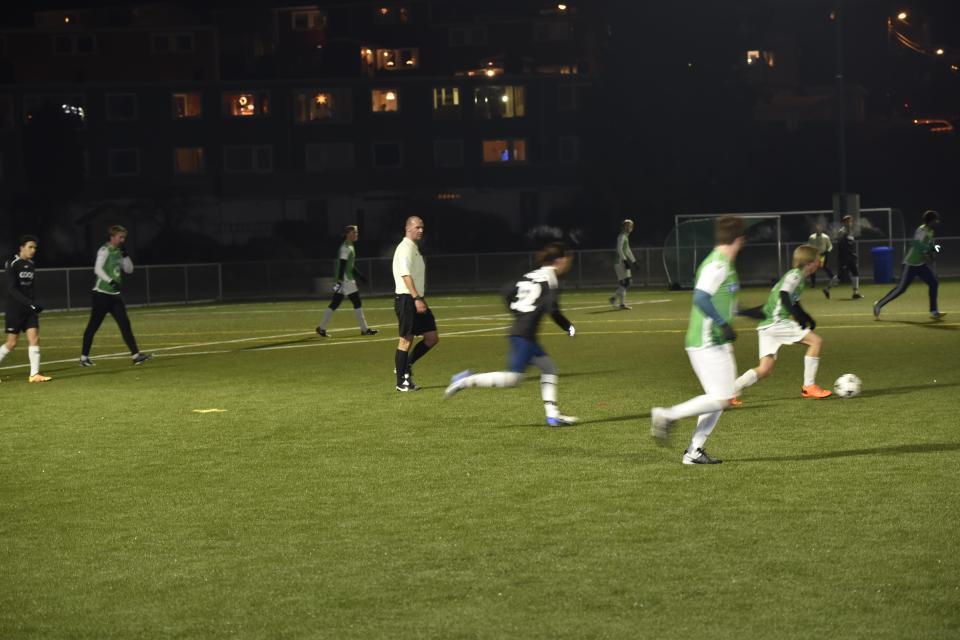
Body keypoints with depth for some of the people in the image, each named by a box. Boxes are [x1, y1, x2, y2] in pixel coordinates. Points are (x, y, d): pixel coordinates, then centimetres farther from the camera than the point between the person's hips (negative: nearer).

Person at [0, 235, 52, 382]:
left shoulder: (31, 264, 8)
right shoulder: (13, 264, -12)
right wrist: (30, 303, -26)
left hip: (29, 309, 6)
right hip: (15, 308, -6)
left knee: (34, 338, -5)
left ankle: (34, 374, -5)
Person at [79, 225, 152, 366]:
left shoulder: (119, 252, 12)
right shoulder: (105, 250, -10)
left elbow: (129, 270, 14)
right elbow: (98, 269, -22)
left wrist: (125, 255, 1)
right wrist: (111, 282, -31)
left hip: (115, 295, 7)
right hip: (101, 294, -7)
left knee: (125, 324, -2)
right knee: (93, 325, 0)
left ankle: (135, 355, -7)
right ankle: (84, 357, 9)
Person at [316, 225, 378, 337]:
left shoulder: (350, 247, 17)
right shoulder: (345, 248, -14)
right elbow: (342, 266, -21)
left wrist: (360, 275, 26)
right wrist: (340, 281, -26)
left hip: (348, 279, 10)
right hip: (345, 280, -10)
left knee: (334, 304, 8)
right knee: (357, 302, -5)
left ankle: (321, 328, 8)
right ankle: (364, 329, 0)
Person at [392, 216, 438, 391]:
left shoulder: (415, 249, 19)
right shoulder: (405, 248, -11)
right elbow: (406, 275, -21)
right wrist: (416, 299, -28)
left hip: (417, 299, 10)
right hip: (407, 299, -10)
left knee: (432, 337, 7)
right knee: (406, 340, -5)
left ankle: (406, 365, 18)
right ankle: (402, 382, 1)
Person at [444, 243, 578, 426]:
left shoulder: (531, 276, 15)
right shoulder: (551, 279, -8)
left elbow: (509, 296, 18)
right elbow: (553, 310, -19)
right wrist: (569, 328, -6)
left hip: (518, 331, 10)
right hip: (525, 335, -10)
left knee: (549, 368, 14)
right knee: (513, 378, -8)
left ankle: (552, 415, 12)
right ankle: (467, 380, -9)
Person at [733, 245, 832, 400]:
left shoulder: (799, 276, 20)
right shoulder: (795, 275, -9)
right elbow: (784, 295, -24)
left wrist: (808, 319, 18)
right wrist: (799, 317, -23)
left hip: (767, 326, 9)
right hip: (776, 322, -9)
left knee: (765, 370, 6)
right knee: (817, 341, -7)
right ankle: (809, 386, -4)